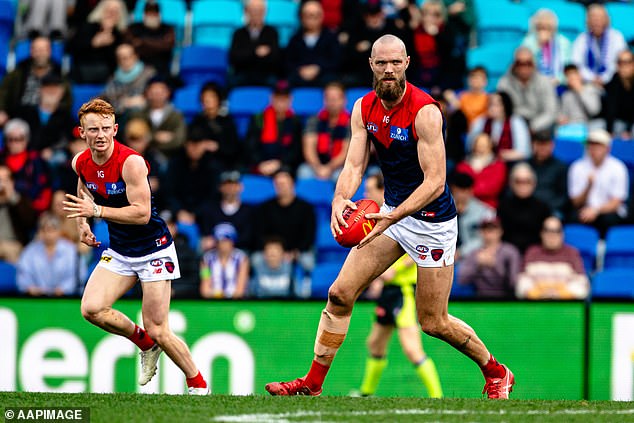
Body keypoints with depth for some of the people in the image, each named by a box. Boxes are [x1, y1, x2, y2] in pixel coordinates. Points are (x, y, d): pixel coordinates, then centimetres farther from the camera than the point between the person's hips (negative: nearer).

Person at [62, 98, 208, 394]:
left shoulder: (131, 162, -22)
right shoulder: (80, 163, -2)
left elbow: (142, 213, -27)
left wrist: (96, 211, -33)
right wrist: (82, 222, 9)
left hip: (154, 251, -6)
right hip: (119, 252, 6)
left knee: (158, 332, -8)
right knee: (91, 309, -16)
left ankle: (198, 384, 15)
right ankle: (145, 344, 11)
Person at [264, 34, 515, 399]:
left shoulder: (425, 112, -23)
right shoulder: (364, 108, -2)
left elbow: (434, 183, -26)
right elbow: (354, 165, -5)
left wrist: (392, 218, -37)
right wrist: (340, 199, -27)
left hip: (431, 220, -6)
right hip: (392, 212, 6)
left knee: (433, 322, 1)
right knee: (340, 294, -1)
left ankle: (496, 373, 24)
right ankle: (312, 384, 8)